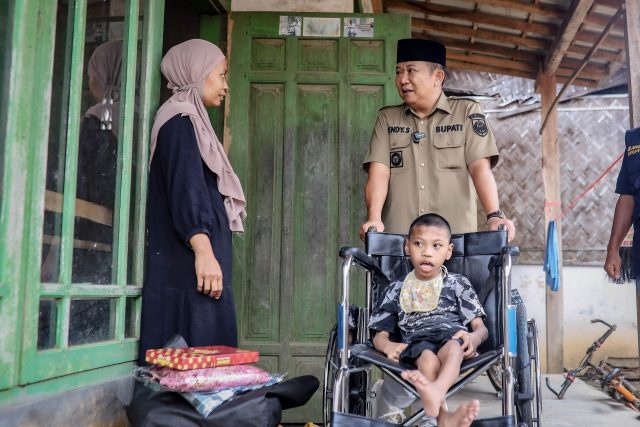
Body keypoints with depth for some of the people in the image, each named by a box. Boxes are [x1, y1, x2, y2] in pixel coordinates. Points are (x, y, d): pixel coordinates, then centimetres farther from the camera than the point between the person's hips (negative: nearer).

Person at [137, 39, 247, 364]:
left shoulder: (190, 121, 21)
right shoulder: (180, 121, -7)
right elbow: (185, 190, -18)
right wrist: (204, 252, -24)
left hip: (189, 265, 10)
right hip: (188, 264, -10)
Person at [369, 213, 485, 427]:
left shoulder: (458, 284, 21)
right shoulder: (396, 291, 23)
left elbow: (481, 327, 14)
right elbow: (380, 335, 22)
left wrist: (473, 337, -13)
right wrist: (388, 346, -5)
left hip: (453, 338, 0)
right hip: (416, 343, 0)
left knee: (453, 347, -37)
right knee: (428, 357, -37)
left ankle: (437, 390, -66)